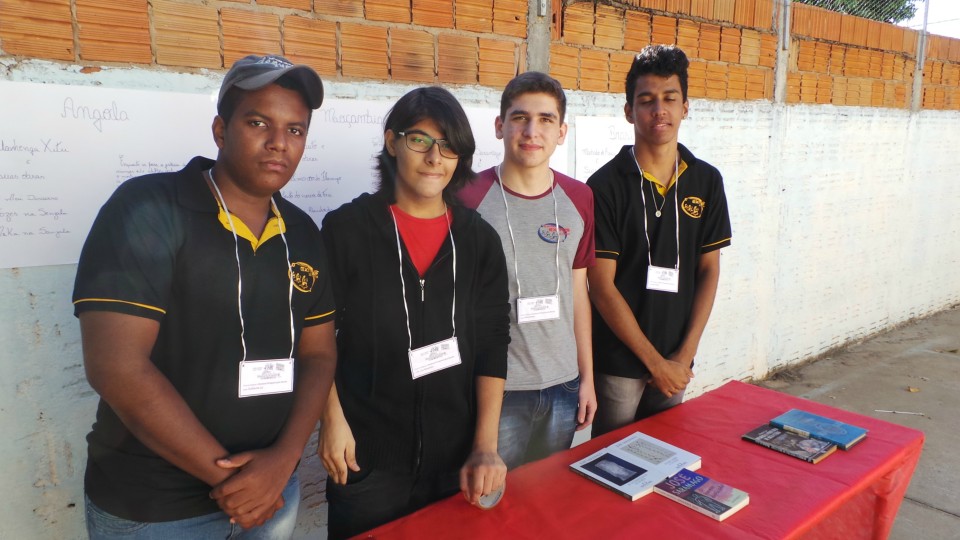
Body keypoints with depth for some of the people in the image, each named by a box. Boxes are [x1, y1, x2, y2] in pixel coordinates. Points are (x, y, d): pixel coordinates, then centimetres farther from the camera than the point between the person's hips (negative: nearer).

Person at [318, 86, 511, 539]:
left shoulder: (480, 240, 1)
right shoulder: (346, 228, -5)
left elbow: (492, 344, -1)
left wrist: (485, 447, -6)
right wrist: (332, 421, -7)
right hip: (365, 458, -2)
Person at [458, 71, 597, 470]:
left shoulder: (579, 199, 3)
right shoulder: (469, 197, -10)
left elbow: (578, 291, 9)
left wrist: (587, 377, 10)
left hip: (563, 387, 4)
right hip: (495, 389, -4)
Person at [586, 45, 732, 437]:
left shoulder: (706, 180, 2)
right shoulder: (606, 185, -11)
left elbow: (709, 269, 4)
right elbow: (601, 286, -12)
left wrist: (685, 354, -4)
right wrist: (654, 361, -10)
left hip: (675, 363, 4)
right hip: (618, 363, -4)